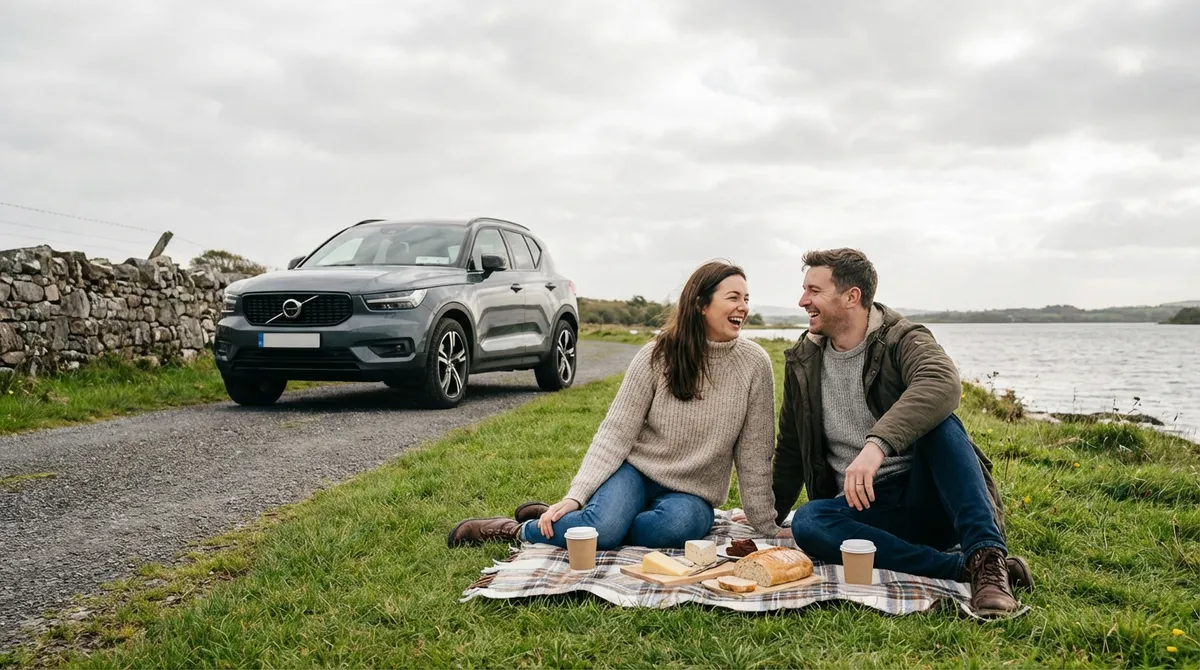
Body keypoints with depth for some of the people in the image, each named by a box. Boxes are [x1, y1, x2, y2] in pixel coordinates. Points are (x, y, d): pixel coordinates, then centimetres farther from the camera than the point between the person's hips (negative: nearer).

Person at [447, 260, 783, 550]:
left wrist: (767, 527, -3)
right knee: (604, 524, -34)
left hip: (691, 495, 2)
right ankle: (512, 529, -4)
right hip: (636, 469, -1)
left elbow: (754, 455, -4)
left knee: (679, 522, -35)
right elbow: (616, 432, -10)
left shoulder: (755, 364, -8)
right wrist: (576, 496, -19)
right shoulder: (657, 355, -9)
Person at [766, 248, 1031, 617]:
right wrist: (772, 513, 25)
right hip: (863, 507, 4)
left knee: (937, 420, -31)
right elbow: (791, 449, 20)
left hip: (926, 501, -3)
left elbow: (943, 383, -32)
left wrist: (876, 444, -44)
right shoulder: (803, 361, 9)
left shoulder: (902, 340, -6)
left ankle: (988, 558, -36)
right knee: (807, 521, -29)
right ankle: (964, 567, -30)